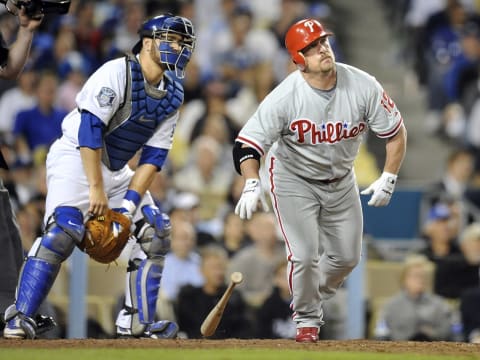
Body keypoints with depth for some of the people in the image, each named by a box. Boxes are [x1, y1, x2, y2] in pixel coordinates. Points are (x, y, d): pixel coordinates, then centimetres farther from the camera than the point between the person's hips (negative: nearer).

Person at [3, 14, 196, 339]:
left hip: (117, 170, 8)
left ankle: (138, 322, 7)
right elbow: (89, 129, -25)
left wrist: (129, 203, -12)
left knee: (155, 230, 1)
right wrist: (96, 189, -26)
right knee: (64, 229, -25)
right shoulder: (117, 73, -19)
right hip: (75, 156, -8)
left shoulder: (173, 94, 3)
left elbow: (154, 154, -1)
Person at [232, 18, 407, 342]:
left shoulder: (363, 86, -20)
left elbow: (396, 132, -8)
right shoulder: (285, 97, -27)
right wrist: (252, 185, -44)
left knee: (347, 256, 10)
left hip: (341, 180, 4)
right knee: (305, 254, -13)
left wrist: (388, 179, -14)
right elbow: (248, 143, -27)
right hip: (294, 179, -4)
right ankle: (307, 318, 12)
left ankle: (316, 295, 40)